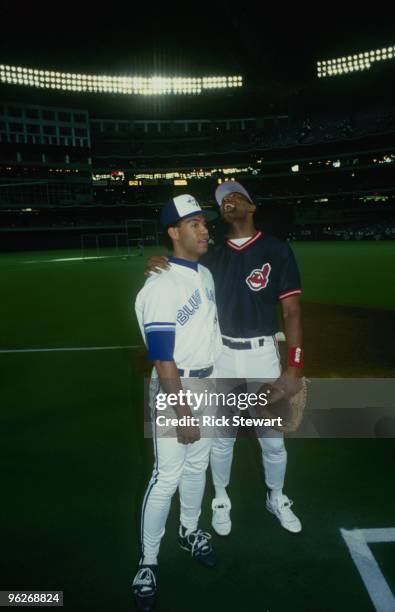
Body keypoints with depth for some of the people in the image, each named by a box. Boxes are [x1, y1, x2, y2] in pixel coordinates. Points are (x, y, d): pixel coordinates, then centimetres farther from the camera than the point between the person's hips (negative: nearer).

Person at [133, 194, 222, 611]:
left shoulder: (205, 275, 5)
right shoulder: (161, 286, -21)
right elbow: (163, 360, -23)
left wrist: (215, 387, 17)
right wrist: (182, 412, -22)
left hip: (207, 383, 8)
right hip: (175, 388, -8)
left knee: (197, 464, 20)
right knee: (167, 476, 0)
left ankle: (189, 532, 42)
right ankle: (147, 562, 20)